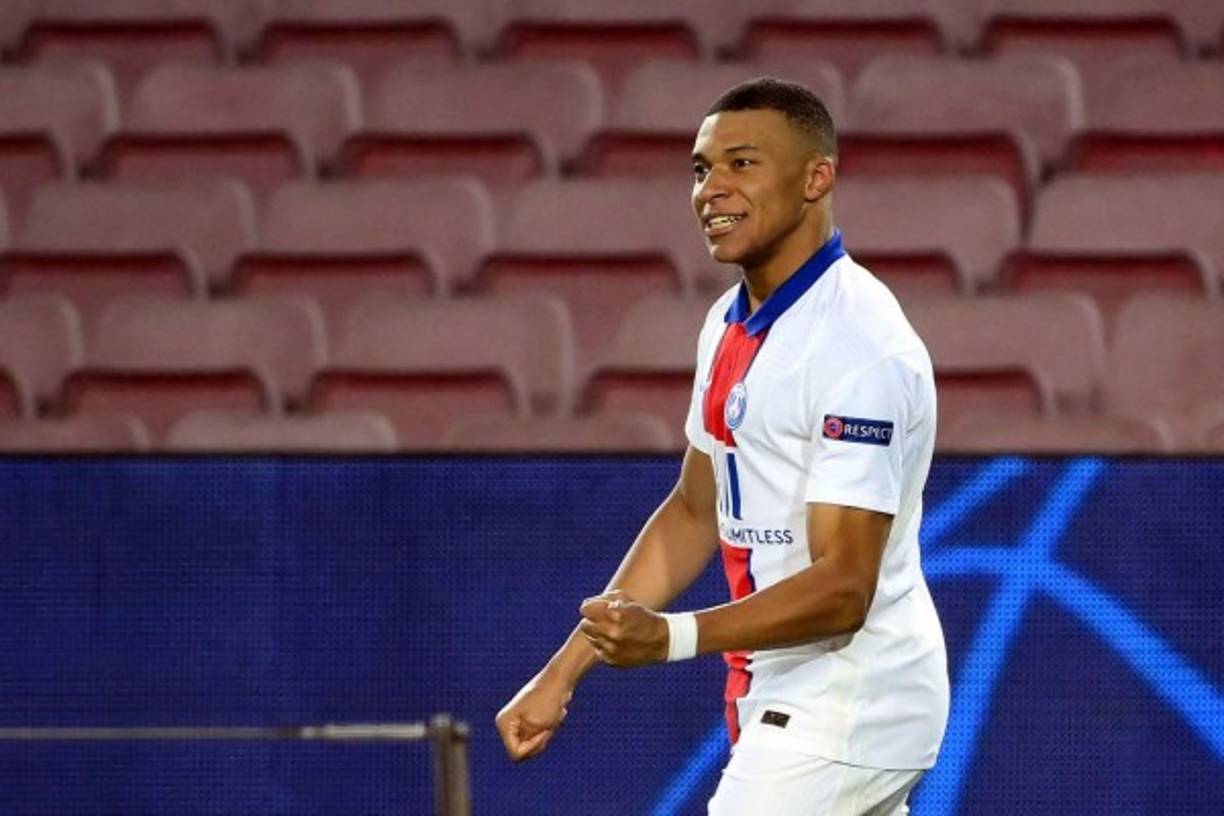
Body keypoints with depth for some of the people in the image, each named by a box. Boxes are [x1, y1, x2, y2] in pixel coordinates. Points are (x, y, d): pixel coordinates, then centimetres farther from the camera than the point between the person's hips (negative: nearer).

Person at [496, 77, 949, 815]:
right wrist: (564, 671, 14)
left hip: (848, 701, -10)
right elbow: (695, 513, 19)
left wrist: (670, 638, -38)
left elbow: (842, 589, -25)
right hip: (785, 694, 10)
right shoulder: (733, 323, 9)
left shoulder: (860, 346, -21)